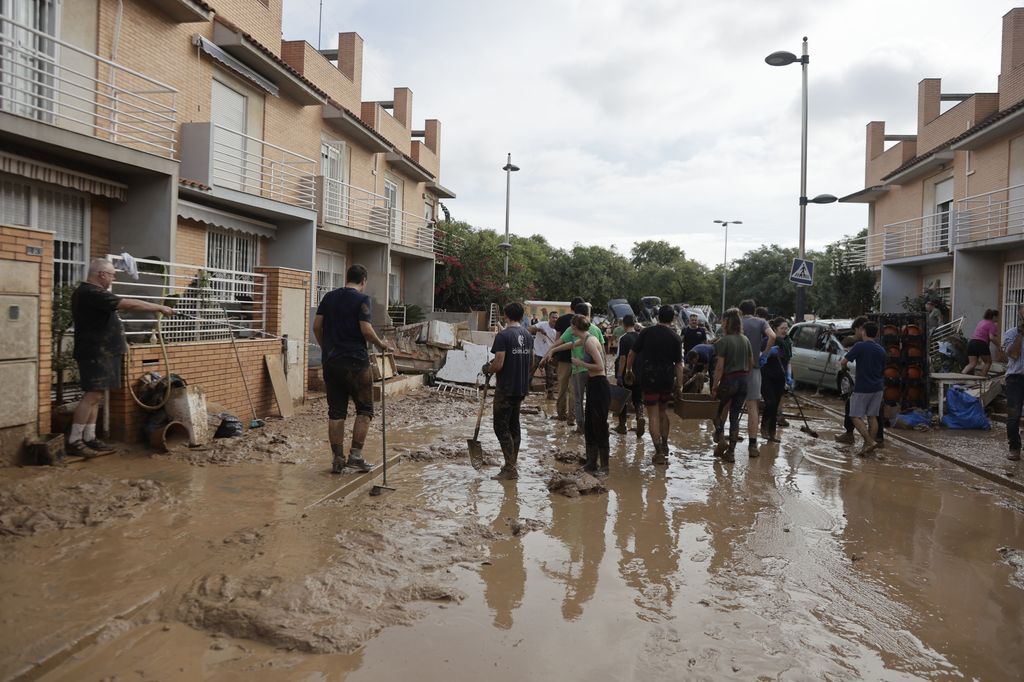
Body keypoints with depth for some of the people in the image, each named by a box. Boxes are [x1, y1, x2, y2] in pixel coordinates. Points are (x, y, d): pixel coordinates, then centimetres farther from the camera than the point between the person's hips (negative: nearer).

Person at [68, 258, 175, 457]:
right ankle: (74, 442, -9)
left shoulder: (88, 292, 18)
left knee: (95, 396, 10)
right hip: (96, 353, -11)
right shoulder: (91, 293, -17)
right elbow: (129, 304, -21)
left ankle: (89, 438, 13)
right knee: (92, 395, -11)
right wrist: (159, 307, -15)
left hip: (99, 352, 11)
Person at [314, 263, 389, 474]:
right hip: (356, 362, -5)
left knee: (336, 412, 9)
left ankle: (338, 459, 11)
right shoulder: (362, 299, -7)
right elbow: (366, 330, -16)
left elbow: (316, 326, 8)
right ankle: (355, 455, 2)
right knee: (365, 409, 8)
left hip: (331, 362, 5)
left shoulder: (329, 297, 10)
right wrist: (380, 344, 1)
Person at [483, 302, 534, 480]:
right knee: (514, 424, 17)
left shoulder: (503, 335, -16)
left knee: (501, 427, -2)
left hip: (505, 389, -7)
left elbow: (498, 365, -20)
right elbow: (531, 364, 14)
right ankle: (513, 464, 24)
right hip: (522, 388, 7)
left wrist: (487, 369, -1)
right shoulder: (528, 335, 7)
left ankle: (510, 469, -4)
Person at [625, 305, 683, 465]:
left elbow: (632, 353, 1)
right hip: (667, 378, 2)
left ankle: (659, 452, -4)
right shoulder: (676, 338, 0)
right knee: (663, 411, 22)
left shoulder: (647, 332, -2)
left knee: (653, 415, 0)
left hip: (649, 378, -2)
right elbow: (679, 364, 1)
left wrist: (629, 371, 14)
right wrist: (679, 385, 8)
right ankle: (664, 445, 28)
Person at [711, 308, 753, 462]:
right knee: (735, 416, 10)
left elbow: (720, 366, -15)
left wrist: (714, 386, -10)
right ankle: (731, 451, 11)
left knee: (717, 410, 16)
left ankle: (721, 439, -2)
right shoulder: (745, 340, 7)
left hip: (728, 380, -5)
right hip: (743, 381, 5)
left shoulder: (723, 341, -12)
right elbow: (751, 362, 13)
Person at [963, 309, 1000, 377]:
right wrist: (998, 345, -2)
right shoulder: (992, 324, -1)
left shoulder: (982, 322, 22)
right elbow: (991, 337, -12)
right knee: (988, 362, 15)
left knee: (971, 364, 0)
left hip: (971, 342, 6)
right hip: (981, 343, -6)